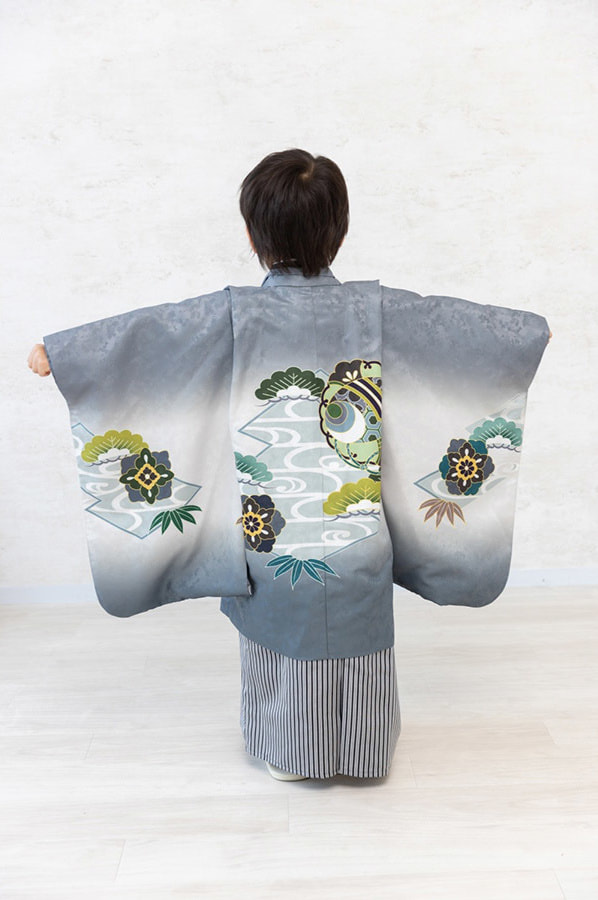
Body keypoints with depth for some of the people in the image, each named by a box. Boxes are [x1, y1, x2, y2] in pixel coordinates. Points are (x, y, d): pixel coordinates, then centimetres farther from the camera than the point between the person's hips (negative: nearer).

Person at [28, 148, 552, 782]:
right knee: (356, 635, 19)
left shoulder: (232, 316, -14)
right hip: (357, 514, 1)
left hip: (269, 512, -1)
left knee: (279, 637, 19)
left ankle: (287, 753, 38)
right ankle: (363, 750, 39)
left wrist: (55, 352, 7)